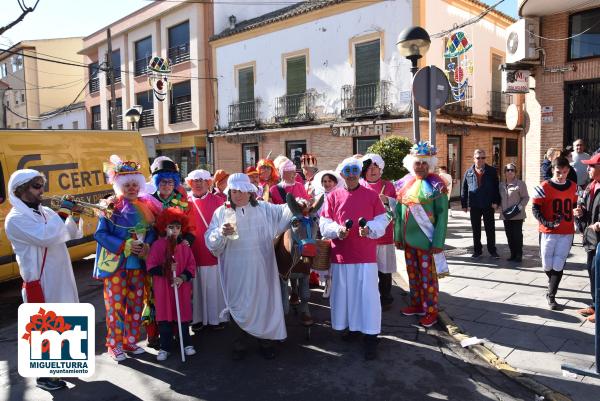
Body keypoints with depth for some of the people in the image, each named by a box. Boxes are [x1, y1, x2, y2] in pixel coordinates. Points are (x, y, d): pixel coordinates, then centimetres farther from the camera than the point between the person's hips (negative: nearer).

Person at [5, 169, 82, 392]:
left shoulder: (45, 212, 9)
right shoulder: (15, 219, -15)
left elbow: (70, 234, 14)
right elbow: (47, 237, -29)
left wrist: (74, 217, -5)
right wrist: (63, 212, -20)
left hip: (60, 278, 8)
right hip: (41, 283, -8)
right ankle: (43, 375, 19)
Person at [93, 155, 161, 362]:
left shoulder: (145, 206, 6)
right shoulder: (111, 207, -7)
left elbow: (151, 231, 9)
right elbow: (100, 234, -10)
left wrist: (146, 246, -12)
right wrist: (125, 246, -18)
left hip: (138, 263, 5)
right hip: (115, 263, -4)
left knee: (136, 303, 12)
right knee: (116, 304, 2)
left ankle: (131, 341, 27)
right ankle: (115, 345, 17)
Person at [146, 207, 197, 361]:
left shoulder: (184, 246, 0)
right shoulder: (157, 245, -5)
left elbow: (191, 265, 1)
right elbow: (150, 267, -7)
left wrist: (183, 277, -14)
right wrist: (165, 269, -21)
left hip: (182, 286, 1)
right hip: (163, 288, -1)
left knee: (183, 315, 9)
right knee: (164, 317, 6)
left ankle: (187, 344, 25)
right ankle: (165, 348, 18)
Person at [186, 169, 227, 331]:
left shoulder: (217, 201, 2)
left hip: (214, 251, -1)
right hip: (194, 252, 1)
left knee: (215, 286, 7)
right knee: (196, 287, 9)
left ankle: (217, 317, 19)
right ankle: (198, 318, 20)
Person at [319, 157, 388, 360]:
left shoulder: (372, 195, 2)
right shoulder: (333, 196, 4)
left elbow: (382, 221, 2)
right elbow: (324, 224, 2)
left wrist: (370, 229, -18)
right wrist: (337, 230, -17)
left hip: (366, 255, -1)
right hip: (341, 255, 2)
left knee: (367, 294, -1)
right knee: (343, 292, 10)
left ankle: (370, 337, 8)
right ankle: (349, 326, 30)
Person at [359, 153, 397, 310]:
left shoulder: (388, 185, 4)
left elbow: (397, 208, 4)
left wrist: (387, 201, -13)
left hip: (384, 234, 0)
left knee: (384, 269, 6)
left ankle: (385, 299, 22)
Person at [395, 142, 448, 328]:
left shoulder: (435, 185, -9)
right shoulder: (404, 183, 5)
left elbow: (442, 214, -11)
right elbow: (398, 211, 9)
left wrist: (438, 242, -15)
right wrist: (398, 236, 7)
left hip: (426, 239, -5)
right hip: (408, 238, 5)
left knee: (427, 275, 5)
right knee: (412, 273, 16)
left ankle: (431, 311, 18)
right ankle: (416, 304, 32)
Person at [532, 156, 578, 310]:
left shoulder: (573, 187, 5)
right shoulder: (544, 187, -9)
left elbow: (574, 205, 20)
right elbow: (535, 209, -7)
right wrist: (546, 223, -19)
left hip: (567, 233, 2)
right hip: (548, 232, -2)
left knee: (558, 265, 0)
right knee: (547, 265, 6)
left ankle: (551, 295, 10)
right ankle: (553, 284, 37)